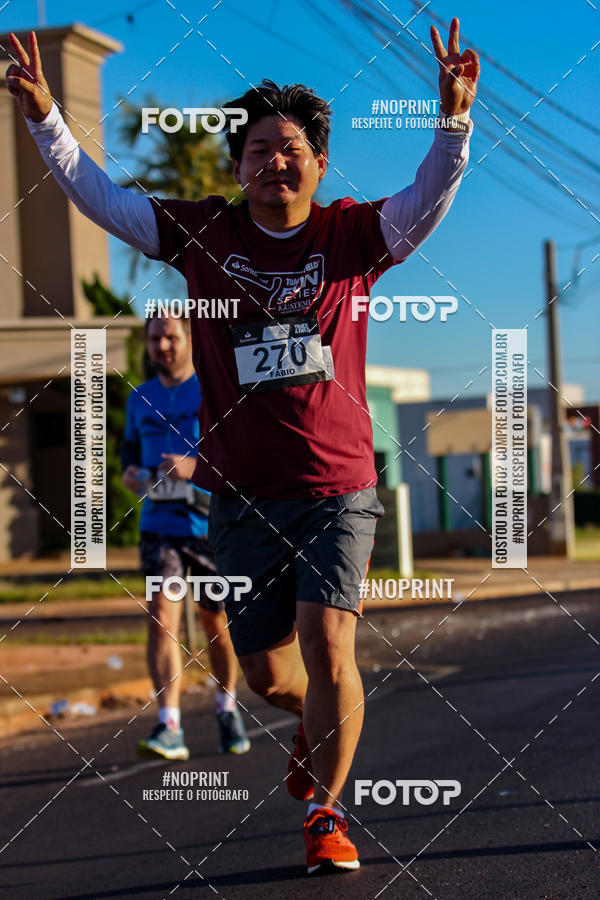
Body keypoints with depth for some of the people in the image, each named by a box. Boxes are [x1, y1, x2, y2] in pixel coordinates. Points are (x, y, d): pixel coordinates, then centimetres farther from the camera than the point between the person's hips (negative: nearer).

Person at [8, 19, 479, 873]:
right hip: (242, 491, 2)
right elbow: (99, 196, 4)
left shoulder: (351, 234, 1)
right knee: (266, 673, 10)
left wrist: (453, 117, -29)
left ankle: (327, 809, 5)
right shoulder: (203, 231, 4)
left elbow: (428, 201, -13)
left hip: (338, 488, -2)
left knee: (327, 649, -15)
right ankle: (319, 722, 46)